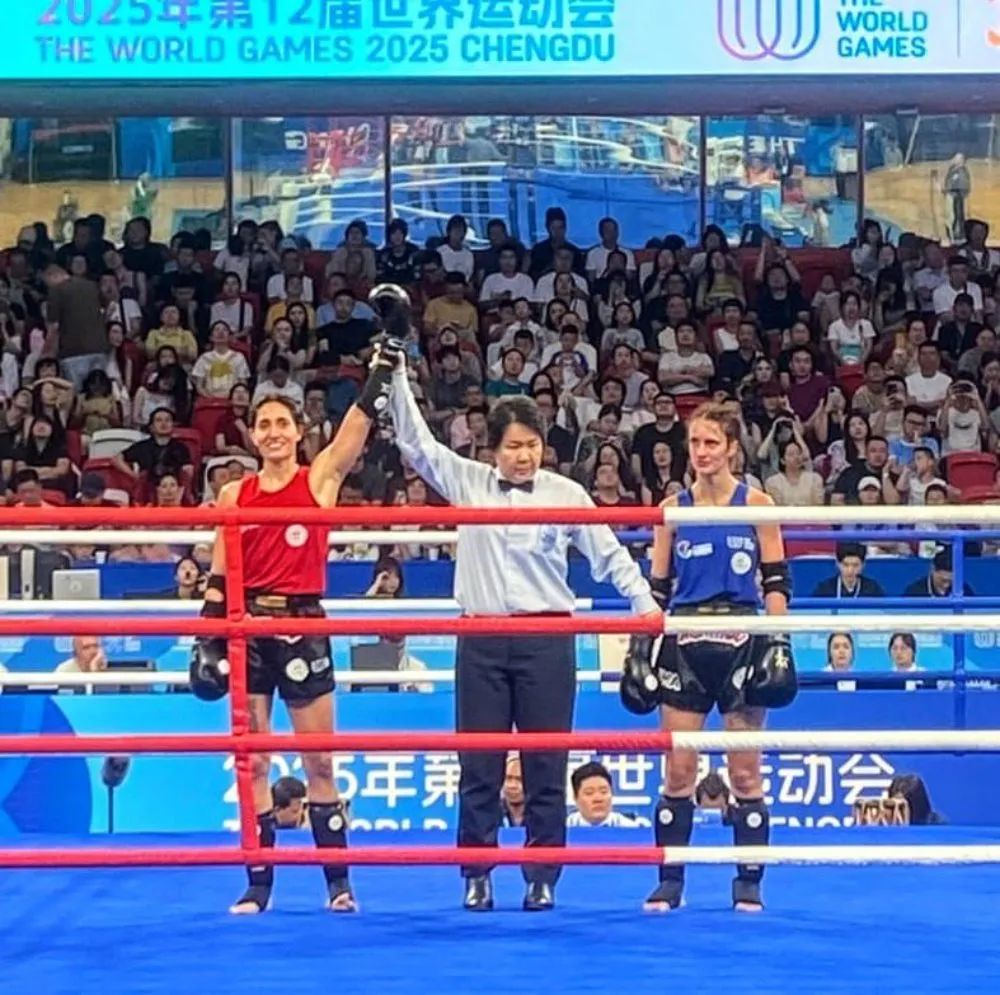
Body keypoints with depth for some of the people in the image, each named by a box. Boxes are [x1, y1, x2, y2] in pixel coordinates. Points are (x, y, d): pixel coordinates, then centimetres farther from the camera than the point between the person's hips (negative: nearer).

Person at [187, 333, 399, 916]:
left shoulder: (321, 478, 2)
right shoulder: (235, 494, 8)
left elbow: (362, 419, -10)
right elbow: (219, 577, 9)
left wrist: (386, 356, -17)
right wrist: (208, 640, 2)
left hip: (303, 626, -2)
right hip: (247, 627, 2)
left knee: (319, 762, 2)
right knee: (253, 762, 4)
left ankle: (339, 882, 9)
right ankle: (259, 883, 10)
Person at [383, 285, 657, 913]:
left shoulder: (565, 493, 3)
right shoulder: (469, 483, 5)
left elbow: (609, 553, 5)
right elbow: (415, 442, -1)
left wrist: (645, 602, -7)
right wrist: (397, 367, -8)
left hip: (546, 637, -1)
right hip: (482, 639, 1)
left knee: (545, 765, 3)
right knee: (479, 765, 3)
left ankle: (543, 879, 11)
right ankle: (476, 877, 12)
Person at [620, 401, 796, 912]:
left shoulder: (756, 504, 3)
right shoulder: (673, 510, 8)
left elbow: (776, 581, 1)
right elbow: (657, 587, 10)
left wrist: (778, 640, -9)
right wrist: (640, 646, 3)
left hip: (741, 641, -2)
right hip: (685, 644, 2)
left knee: (745, 771, 2)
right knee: (677, 771, 1)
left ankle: (749, 882, 8)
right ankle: (670, 880, 8)